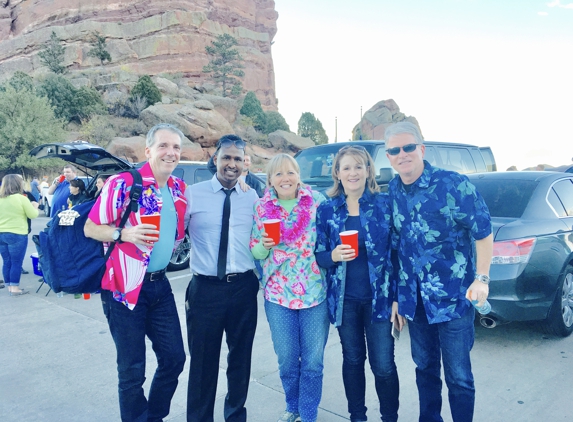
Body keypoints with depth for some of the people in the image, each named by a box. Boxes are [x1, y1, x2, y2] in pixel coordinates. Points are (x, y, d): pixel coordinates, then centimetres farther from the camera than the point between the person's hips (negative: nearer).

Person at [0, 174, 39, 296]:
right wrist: (35, 206, 13)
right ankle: (15, 288, 4)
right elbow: (33, 215, -6)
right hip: (17, 235, -6)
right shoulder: (21, 198, -11)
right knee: (16, 262, 1)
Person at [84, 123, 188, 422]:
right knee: (132, 369, 6)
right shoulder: (122, 184, -13)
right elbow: (90, 228, -11)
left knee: (174, 358, 13)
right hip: (126, 287, -6)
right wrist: (123, 234, -27)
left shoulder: (179, 189, 6)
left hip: (160, 285, 6)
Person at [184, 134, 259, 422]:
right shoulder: (193, 194, -3)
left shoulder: (252, 198, 5)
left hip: (244, 287, 3)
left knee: (241, 356, 18)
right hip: (205, 288, -2)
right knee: (203, 360, 10)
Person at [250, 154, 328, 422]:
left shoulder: (316, 201, -4)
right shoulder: (262, 207, 0)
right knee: (287, 360, 13)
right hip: (278, 295, 1)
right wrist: (264, 244, -15)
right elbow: (255, 252, 6)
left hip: (315, 292, -1)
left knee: (313, 361, 9)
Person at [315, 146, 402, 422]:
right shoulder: (327, 210, 0)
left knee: (383, 364, 3)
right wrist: (334, 256, -19)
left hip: (379, 297, -1)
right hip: (345, 299, 2)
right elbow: (319, 256, 3)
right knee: (353, 360, 16)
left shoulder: (384, 204, -4)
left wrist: (397, 297, -5)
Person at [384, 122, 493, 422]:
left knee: (458, 376, 6)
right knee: (424, 367, 20)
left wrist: (481, 278, -13)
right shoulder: (392, 191, 1)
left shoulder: (453, 184, -13)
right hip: (413, 298, 5)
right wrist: (397, 294, 10)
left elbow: (483, 232, -7)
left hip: (453, 297, -4)